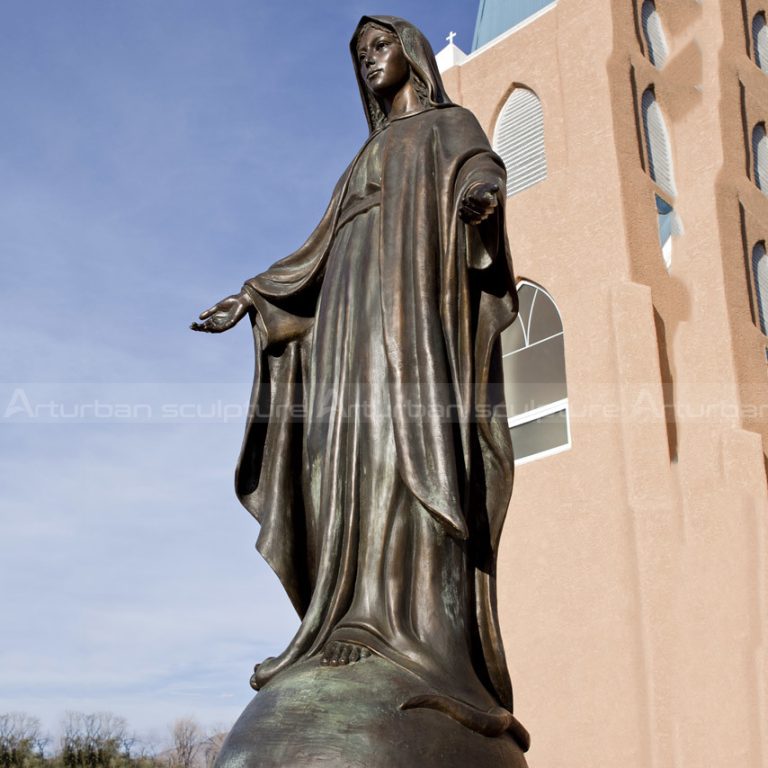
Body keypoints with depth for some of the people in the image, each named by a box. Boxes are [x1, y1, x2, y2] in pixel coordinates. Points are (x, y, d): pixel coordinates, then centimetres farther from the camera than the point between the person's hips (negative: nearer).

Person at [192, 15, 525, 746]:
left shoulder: (451, 124, 16)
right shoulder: (367, 157, 34)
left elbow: (483, 169, -7)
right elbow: (324, 253, 31)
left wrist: (481, 192, -33)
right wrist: (250, 298, 27)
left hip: (416, 302, -7)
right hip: (356, 315, 7)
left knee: (413, 448, -24)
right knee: (355, 464, -9)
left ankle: (430, 638, -32)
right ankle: (362, 638, -15)